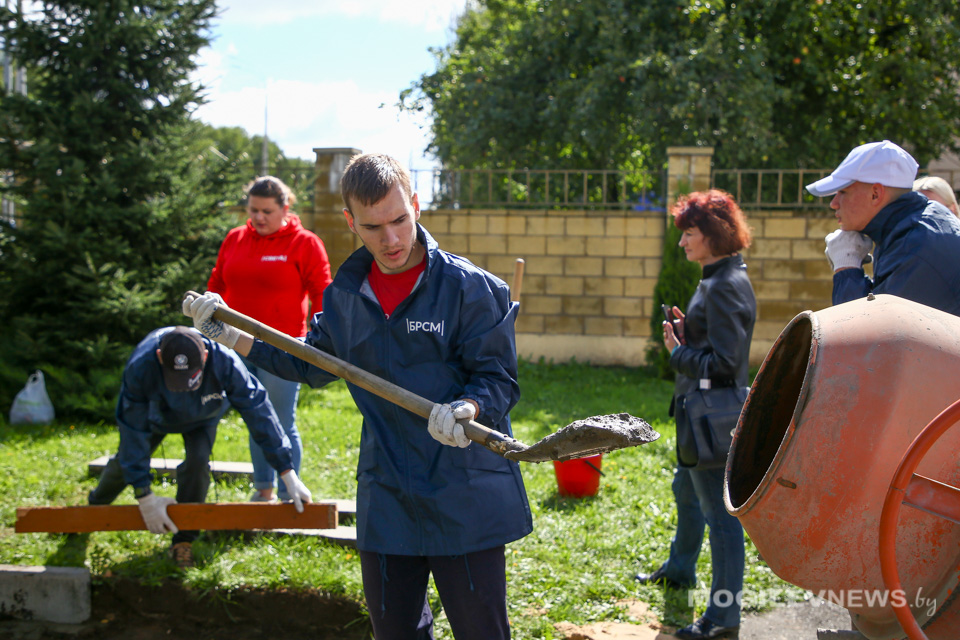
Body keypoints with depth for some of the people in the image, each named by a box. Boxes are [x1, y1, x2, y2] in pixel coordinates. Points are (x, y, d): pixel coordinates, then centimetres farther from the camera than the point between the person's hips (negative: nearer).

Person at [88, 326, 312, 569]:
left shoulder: (224, 363, -44)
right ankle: (95, 506, 49)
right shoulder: (140, 368, -44)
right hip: (156, 414, 0)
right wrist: (144, 497, -34)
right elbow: (134, 432, -35)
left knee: (197, 462, -24)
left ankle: (183, 541, -5)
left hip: (202, 417, 0)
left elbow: (258, 413, -37)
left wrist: (289, 475, -36)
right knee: (127, 462, 13)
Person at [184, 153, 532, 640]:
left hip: (467, 502, -4)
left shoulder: (470, 288, -10)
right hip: (386, 502, 5)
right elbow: (312, 363, 22)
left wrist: (466, 409, -32)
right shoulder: (344, 296, 7)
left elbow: (497, 378, -10)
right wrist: (229, 334, 17)